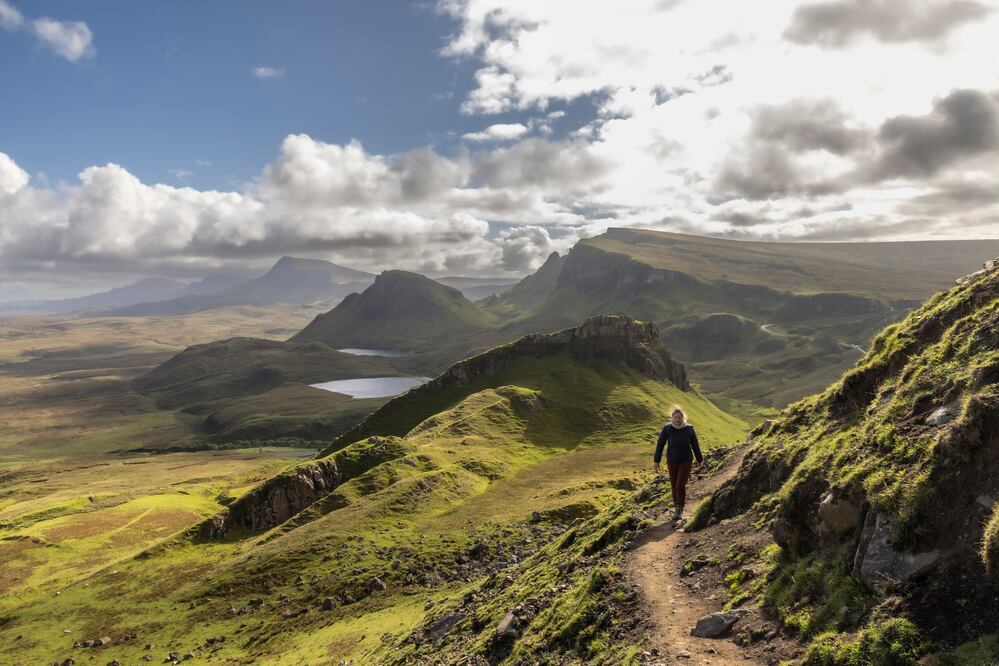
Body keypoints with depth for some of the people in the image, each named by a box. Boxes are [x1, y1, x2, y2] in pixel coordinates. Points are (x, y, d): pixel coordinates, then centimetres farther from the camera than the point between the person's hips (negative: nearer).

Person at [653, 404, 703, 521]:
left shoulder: (689, 429, -11)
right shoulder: (667, 429, -12)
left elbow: (695, 446, 0)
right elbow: (660, 445, -7)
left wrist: (699, 461, 6)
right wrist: (656, 461, -8)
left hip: (686, 461, -2)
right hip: (672, 461, 2)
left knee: (680, 485, -11)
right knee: (674, 486, 10)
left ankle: (680, 509, 7)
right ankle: (677, 508, 30)